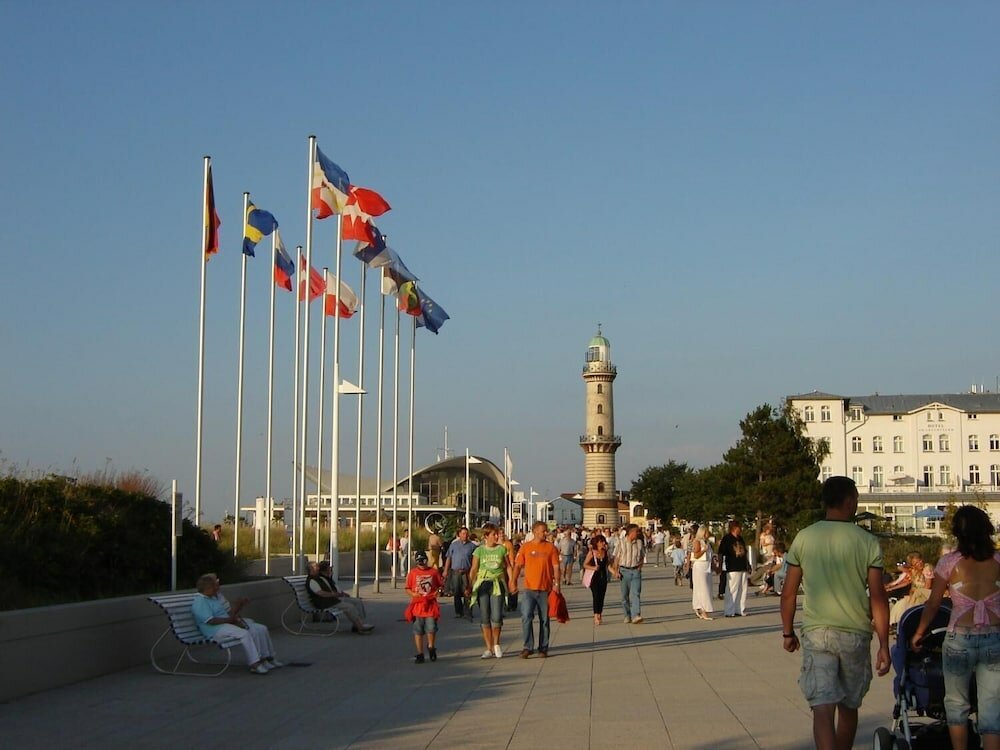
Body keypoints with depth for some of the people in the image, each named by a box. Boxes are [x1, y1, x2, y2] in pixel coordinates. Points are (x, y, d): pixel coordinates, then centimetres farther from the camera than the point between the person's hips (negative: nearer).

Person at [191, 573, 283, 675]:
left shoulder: (217, 596, 16)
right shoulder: (199, 602, -13)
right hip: (216, 630, -10)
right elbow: (210, 621, -23)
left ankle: (268, 658, 7)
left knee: (261, 629, -1)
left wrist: (239, 604, 3)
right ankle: (254, 665, -31)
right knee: (244, 634, -34)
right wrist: (230, 619, -22)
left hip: (229, 622, 10)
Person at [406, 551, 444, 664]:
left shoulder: (434, 572, 6)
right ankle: (420, 654, 12)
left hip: (431, 605, -1)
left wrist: (438, 591, -8)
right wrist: (413, 594, -11)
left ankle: (431, 647, 23)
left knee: (431, 629, -5)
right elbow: (407, 589, 7)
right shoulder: (412, 573, 5)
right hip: (417, 605, 1)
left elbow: (441, 585, 12)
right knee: (418, 631, 4)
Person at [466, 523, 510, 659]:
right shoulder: (479, 550, 4)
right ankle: (489, 648, 11)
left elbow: (507, 567, 8)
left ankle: (496, 643, 16)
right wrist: (470, 586, -4)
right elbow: (474, 570, 4)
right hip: (482, 584, 1)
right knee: (485, 618, 2)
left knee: (496, 617, -9)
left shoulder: (502, 549, 5)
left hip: (498, 584, -1)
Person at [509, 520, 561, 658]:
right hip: (529, 589, 0)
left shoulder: (551, 547, 2)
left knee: (544, 619, 7)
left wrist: (556, 583, -10)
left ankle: (543, 648, 17)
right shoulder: (525, 547, 3)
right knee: (526, 617, -9)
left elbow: (556, 567, 0)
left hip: (545, 589, 0)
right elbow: (518, 565, 6)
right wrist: (513, 581, -4)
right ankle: (528, 647, -1)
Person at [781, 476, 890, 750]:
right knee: (849, 707, 19)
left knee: (823, 709, -6)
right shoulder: (868, 542, -4)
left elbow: (789, 592, 2)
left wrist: (788, 632, 14)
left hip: (816, 634, 0)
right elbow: (878, 598, -6)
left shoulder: (804, 538, -1)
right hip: (855, 635, 1)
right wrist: (884, 645, -1)